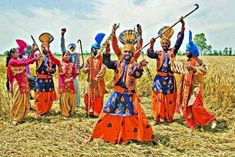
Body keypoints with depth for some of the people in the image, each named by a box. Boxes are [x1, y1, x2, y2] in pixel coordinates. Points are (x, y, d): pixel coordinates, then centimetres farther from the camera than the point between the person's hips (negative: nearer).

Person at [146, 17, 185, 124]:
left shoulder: (172, 51, 5)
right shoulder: (159, 53, 7)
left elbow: (179, 41, -2)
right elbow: (150, 54, -9)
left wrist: (182, 25, -9)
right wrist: (151, 44, -23)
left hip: (169, 78, 0)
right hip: (159, 78, 0)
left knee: (169, 98, 7)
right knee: (158, 97, 1)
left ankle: (168, 117, 20)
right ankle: (157, 118, 6)